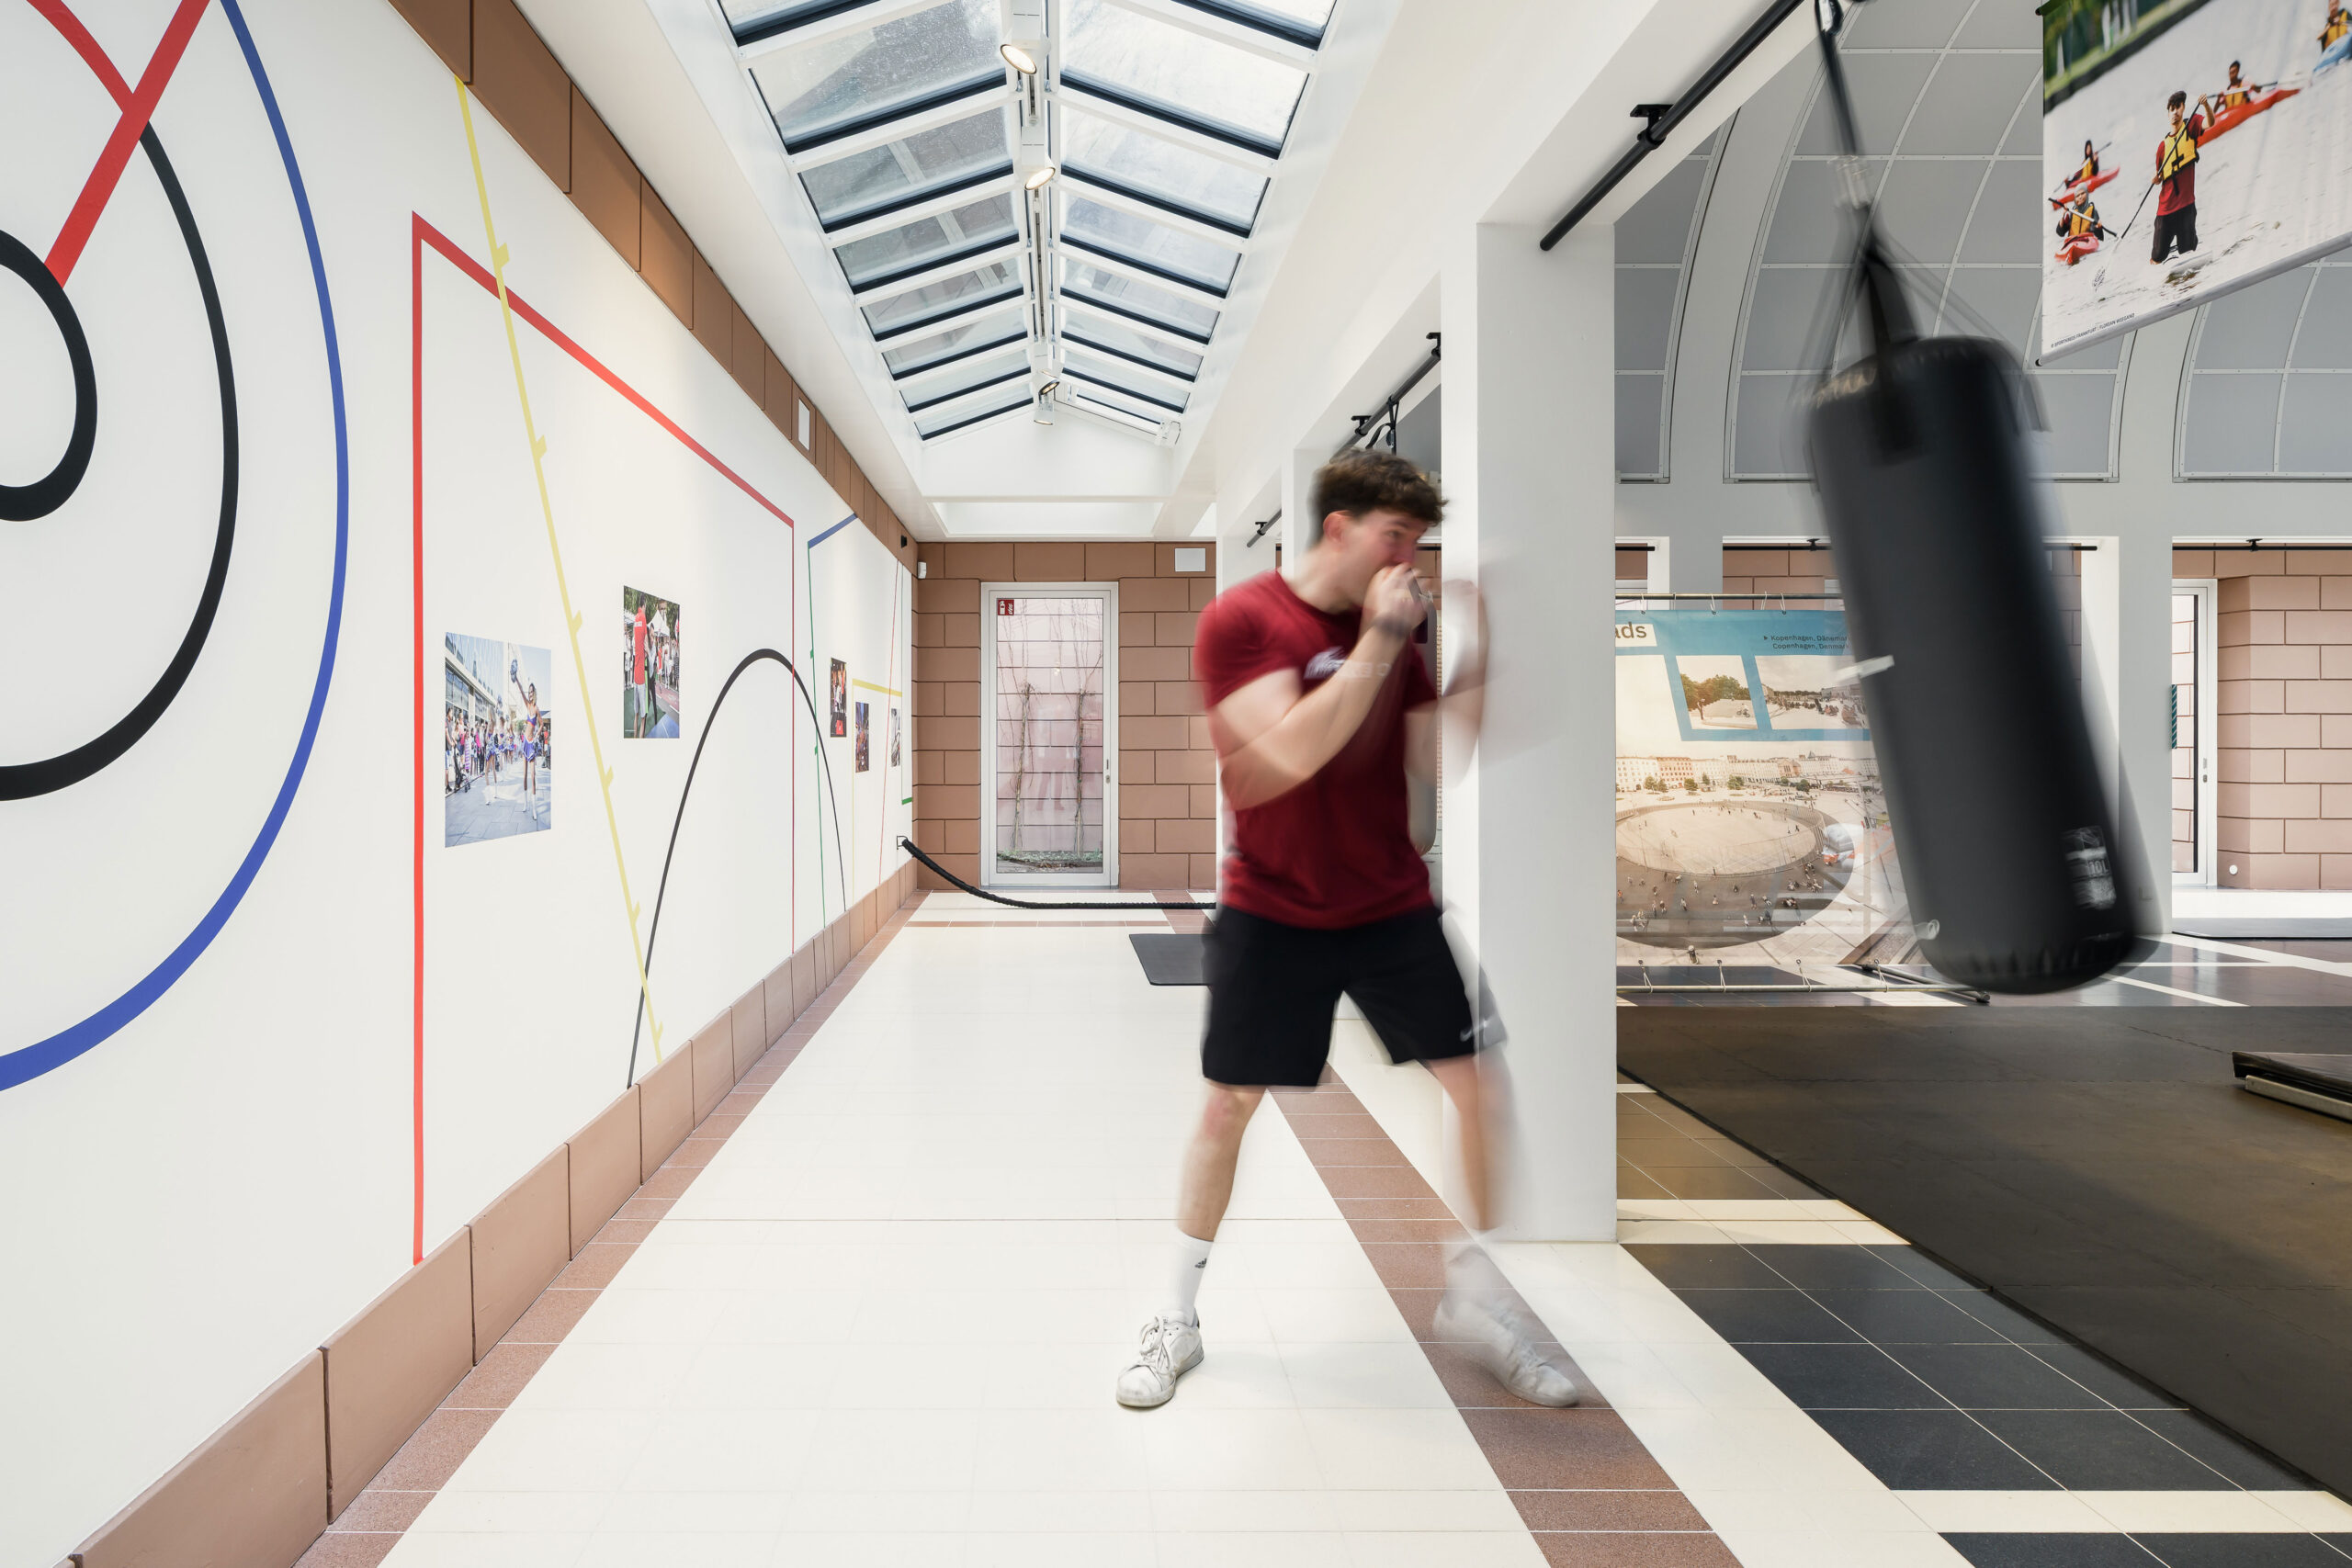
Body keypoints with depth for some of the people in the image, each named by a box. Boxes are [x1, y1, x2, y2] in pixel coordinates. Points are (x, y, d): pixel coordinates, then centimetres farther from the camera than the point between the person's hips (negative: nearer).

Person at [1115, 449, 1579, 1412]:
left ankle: (1473, 1300, 23)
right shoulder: (1241, 620, -11)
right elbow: (1292, 751, -25)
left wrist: (1474, 665, -10)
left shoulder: (1393, 627, 4)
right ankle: (1177, 1321, 25)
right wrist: (1378, 642, -23)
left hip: (1391, 908, 4)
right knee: (1228, 1107, 4)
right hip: (1271, 914, -4)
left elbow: (1435, 766, 1)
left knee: (1477, 1087, 0)